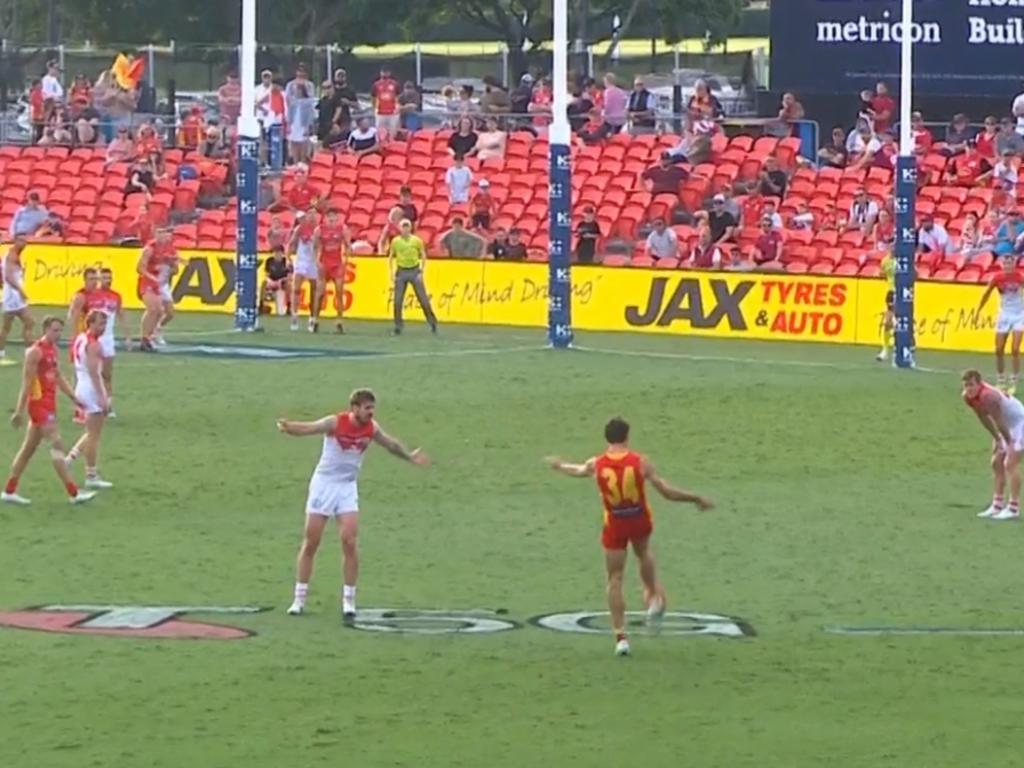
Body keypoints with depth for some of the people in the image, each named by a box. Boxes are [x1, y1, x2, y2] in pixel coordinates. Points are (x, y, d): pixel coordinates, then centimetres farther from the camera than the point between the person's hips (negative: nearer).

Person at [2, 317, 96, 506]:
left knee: (28, 448, 12)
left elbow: (59, 377, 22)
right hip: (39, 403, -10)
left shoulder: (52, 349, 14)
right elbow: (27, 381, -17)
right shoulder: (35, 352, -15)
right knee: (56, 446, -10)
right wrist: (20, 410, -19)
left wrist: (74, 398, 17)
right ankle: (74, 493, -11)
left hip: (49, 404, 10)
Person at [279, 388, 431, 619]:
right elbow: (308, 428, -34)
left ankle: (349, 601, 0)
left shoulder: (371, 428, -5)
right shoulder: (336, 423, -18)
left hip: (347, 488, 3)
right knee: (310, 544, 1)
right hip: (323, 484, -3)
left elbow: (391, 444, 16)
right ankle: (298, 599, 11)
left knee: (349, 543, -9)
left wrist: (409, 457, 28)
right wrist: (289, 428, -54)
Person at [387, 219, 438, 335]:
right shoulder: (395, 241, 1)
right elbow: (390, 258, 8)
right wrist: (392, 274, 0)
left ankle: (432, 323, 13)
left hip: (414, 270, -1)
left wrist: (421, 272, -5)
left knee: (423, 299, 0)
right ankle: (398, 327, 6)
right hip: (401, 271, 1)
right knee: (398, 300, -3)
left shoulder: (417, 240, -1)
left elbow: (423, 256, 4)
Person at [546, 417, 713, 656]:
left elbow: (578, 471, 14)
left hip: (614, 524, 0)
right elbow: (667, 492, -15)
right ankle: (654, 596, 33)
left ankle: (620, 637, 1)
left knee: (615, 580, 5)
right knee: (644, 554, 36)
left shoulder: (597, 464, -11)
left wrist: (560, 466, 37)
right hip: (640, 520, 0)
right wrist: (696, 499, 0)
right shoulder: (641, 462, -15)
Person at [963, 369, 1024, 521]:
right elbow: (984, 418, 5)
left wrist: (1009, 442, -16)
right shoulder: (967, 396, -8)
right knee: (997, 463, 9)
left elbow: (999, 421, -26)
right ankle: (997, 505, 16)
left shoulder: (988, 396, -35)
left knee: (1010, 463, -15)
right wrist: (997, 439, 9)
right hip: (1006, 426, 9)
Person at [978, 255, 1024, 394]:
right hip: (1004, 314, 2)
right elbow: (986, 294, 4)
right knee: (999, 350, 2)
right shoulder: (997, 277, -9)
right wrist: (978, 312, 7)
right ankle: (1000, 381, 18)